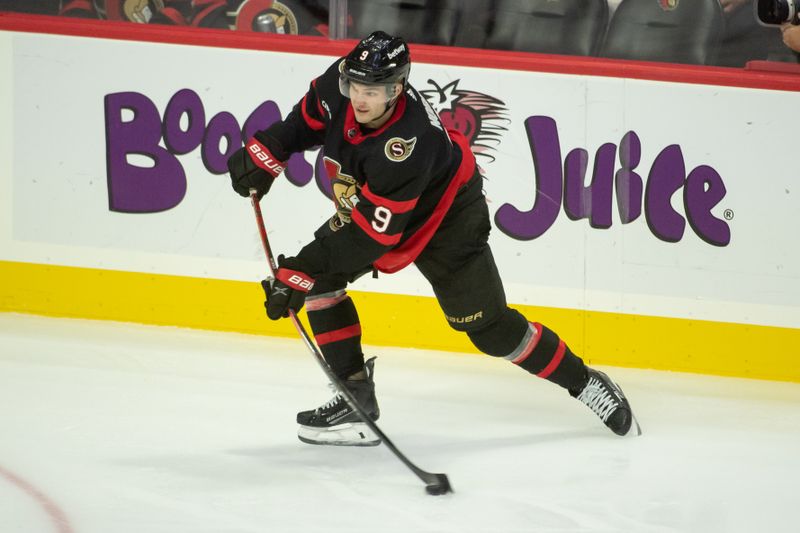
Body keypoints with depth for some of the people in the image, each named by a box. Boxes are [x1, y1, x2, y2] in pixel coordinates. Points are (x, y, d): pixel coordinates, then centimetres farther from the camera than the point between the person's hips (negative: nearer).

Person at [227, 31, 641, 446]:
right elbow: (308, 119, 2)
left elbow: (368, 235, -39)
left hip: (445, 220, -7)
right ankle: (355, 395, 0)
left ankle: (584, 383, 18)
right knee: (319, 281, -9)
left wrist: (298, 273, -37)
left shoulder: (407, 145, -44)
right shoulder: (341, 85, -25)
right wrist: (264, 154, -7)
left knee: (487, 326, -2)